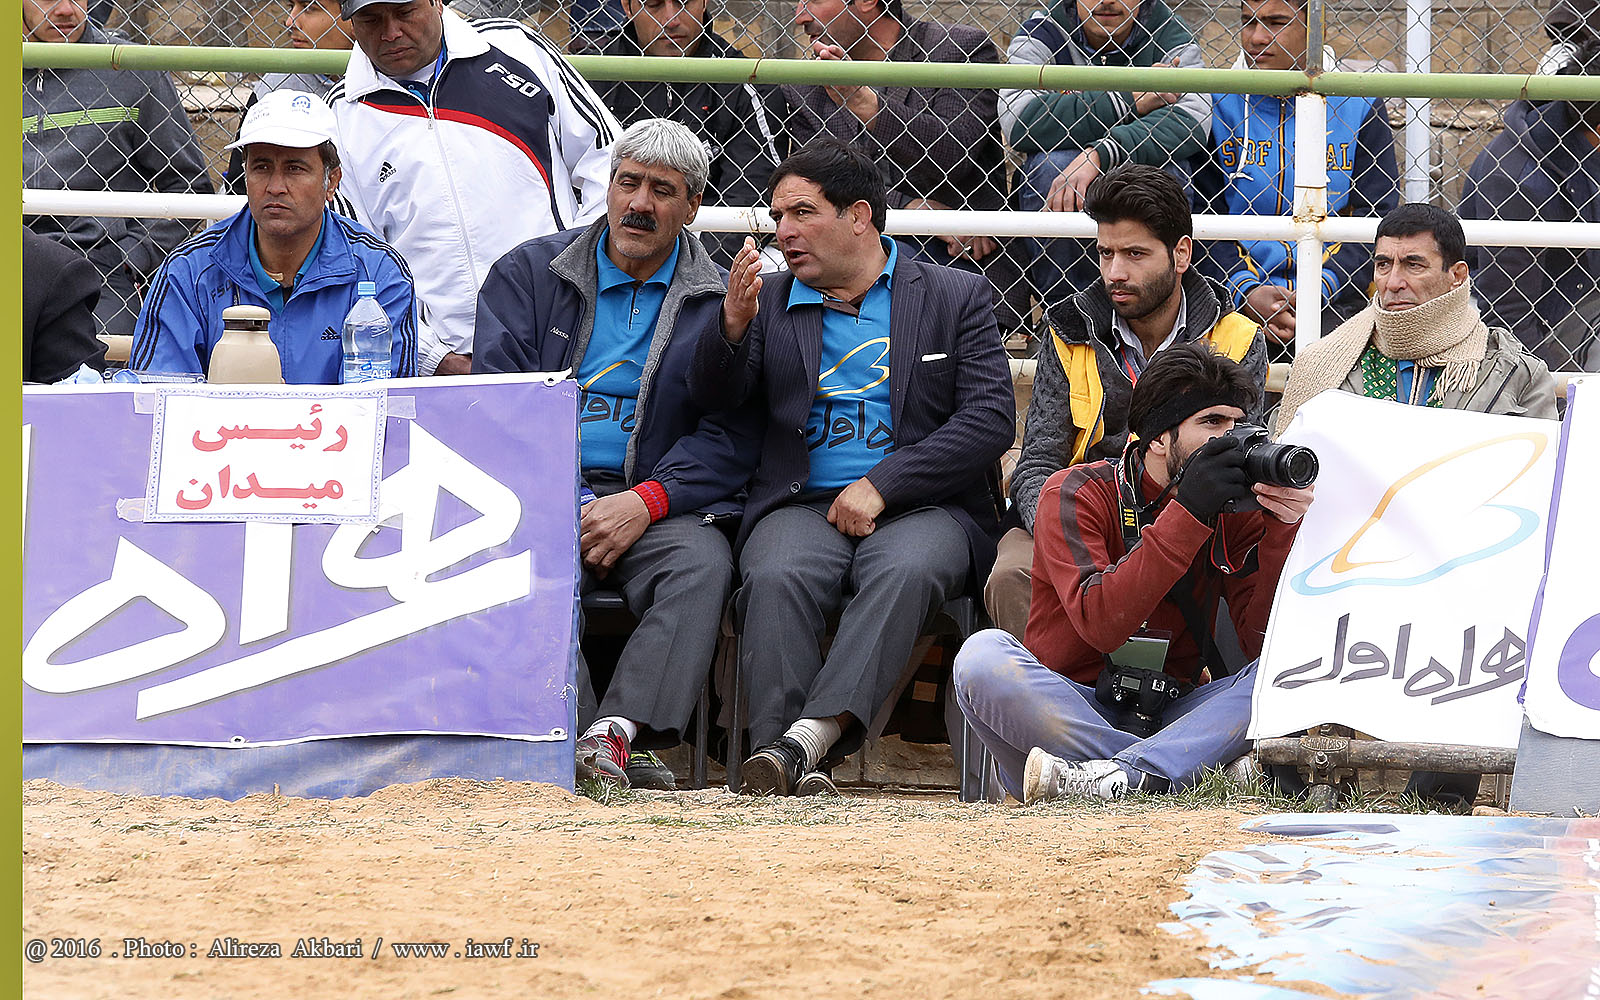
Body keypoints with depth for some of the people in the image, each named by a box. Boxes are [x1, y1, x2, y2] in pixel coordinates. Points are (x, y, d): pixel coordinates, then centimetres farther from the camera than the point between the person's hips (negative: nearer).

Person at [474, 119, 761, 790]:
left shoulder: (721, 303, 13)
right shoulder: (529, 274, 15)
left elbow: (730, 437, 2)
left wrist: (644, 503, -16)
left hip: (657, 503, 0)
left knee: (702, 560, -34)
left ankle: (618, 730, -47)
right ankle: (576, 736, -43)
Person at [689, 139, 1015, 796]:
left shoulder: (954, 297, 12)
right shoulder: (770, 303, 21)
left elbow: (991, 419, 1)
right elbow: (714, 397, 8)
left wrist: (880, 485, -9)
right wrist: (734, 325, -14)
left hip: (921, 504, -2)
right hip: (802, 503, 2)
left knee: (903, 572, -36)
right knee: (775, 577, -33)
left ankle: (809, 736, -48)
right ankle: (790, 767, -42)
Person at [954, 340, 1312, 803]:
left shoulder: (1238, 510, 5)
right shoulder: (1076, 495, -5)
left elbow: (1263, 640, -6)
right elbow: (1100, 624, -22)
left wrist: (1282, 531, -18)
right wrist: (1187, 512, -24)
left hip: (1168, 719, 3)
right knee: (984, 655, -31)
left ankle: (1121, 775, -37)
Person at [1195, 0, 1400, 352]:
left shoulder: (1359, 106, 8)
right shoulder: (1217, 104, 9)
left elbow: (1376, 222, 4)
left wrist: (1318, 292, -12)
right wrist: (1246, 292, -11)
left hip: (1333, 301, 0)